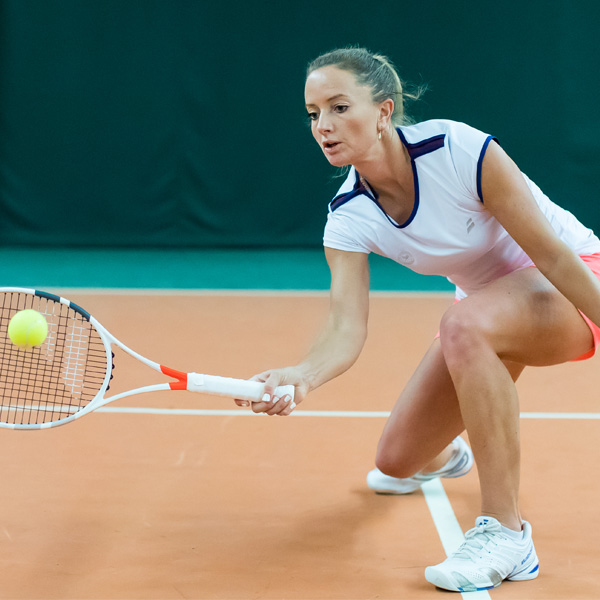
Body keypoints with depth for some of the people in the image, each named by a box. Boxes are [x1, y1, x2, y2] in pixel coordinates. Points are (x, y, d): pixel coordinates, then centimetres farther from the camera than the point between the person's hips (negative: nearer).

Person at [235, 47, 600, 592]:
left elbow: (553, 255, -24)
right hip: (488, 303, 6)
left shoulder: (461, 151, -29)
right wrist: (300, 377, -43)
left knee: (465, 323, -39)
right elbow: (346, 329, -22)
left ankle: (505, 533, -30)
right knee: (397, 462, 6)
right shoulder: (348, 219, -13)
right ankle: (445, 457, 48)